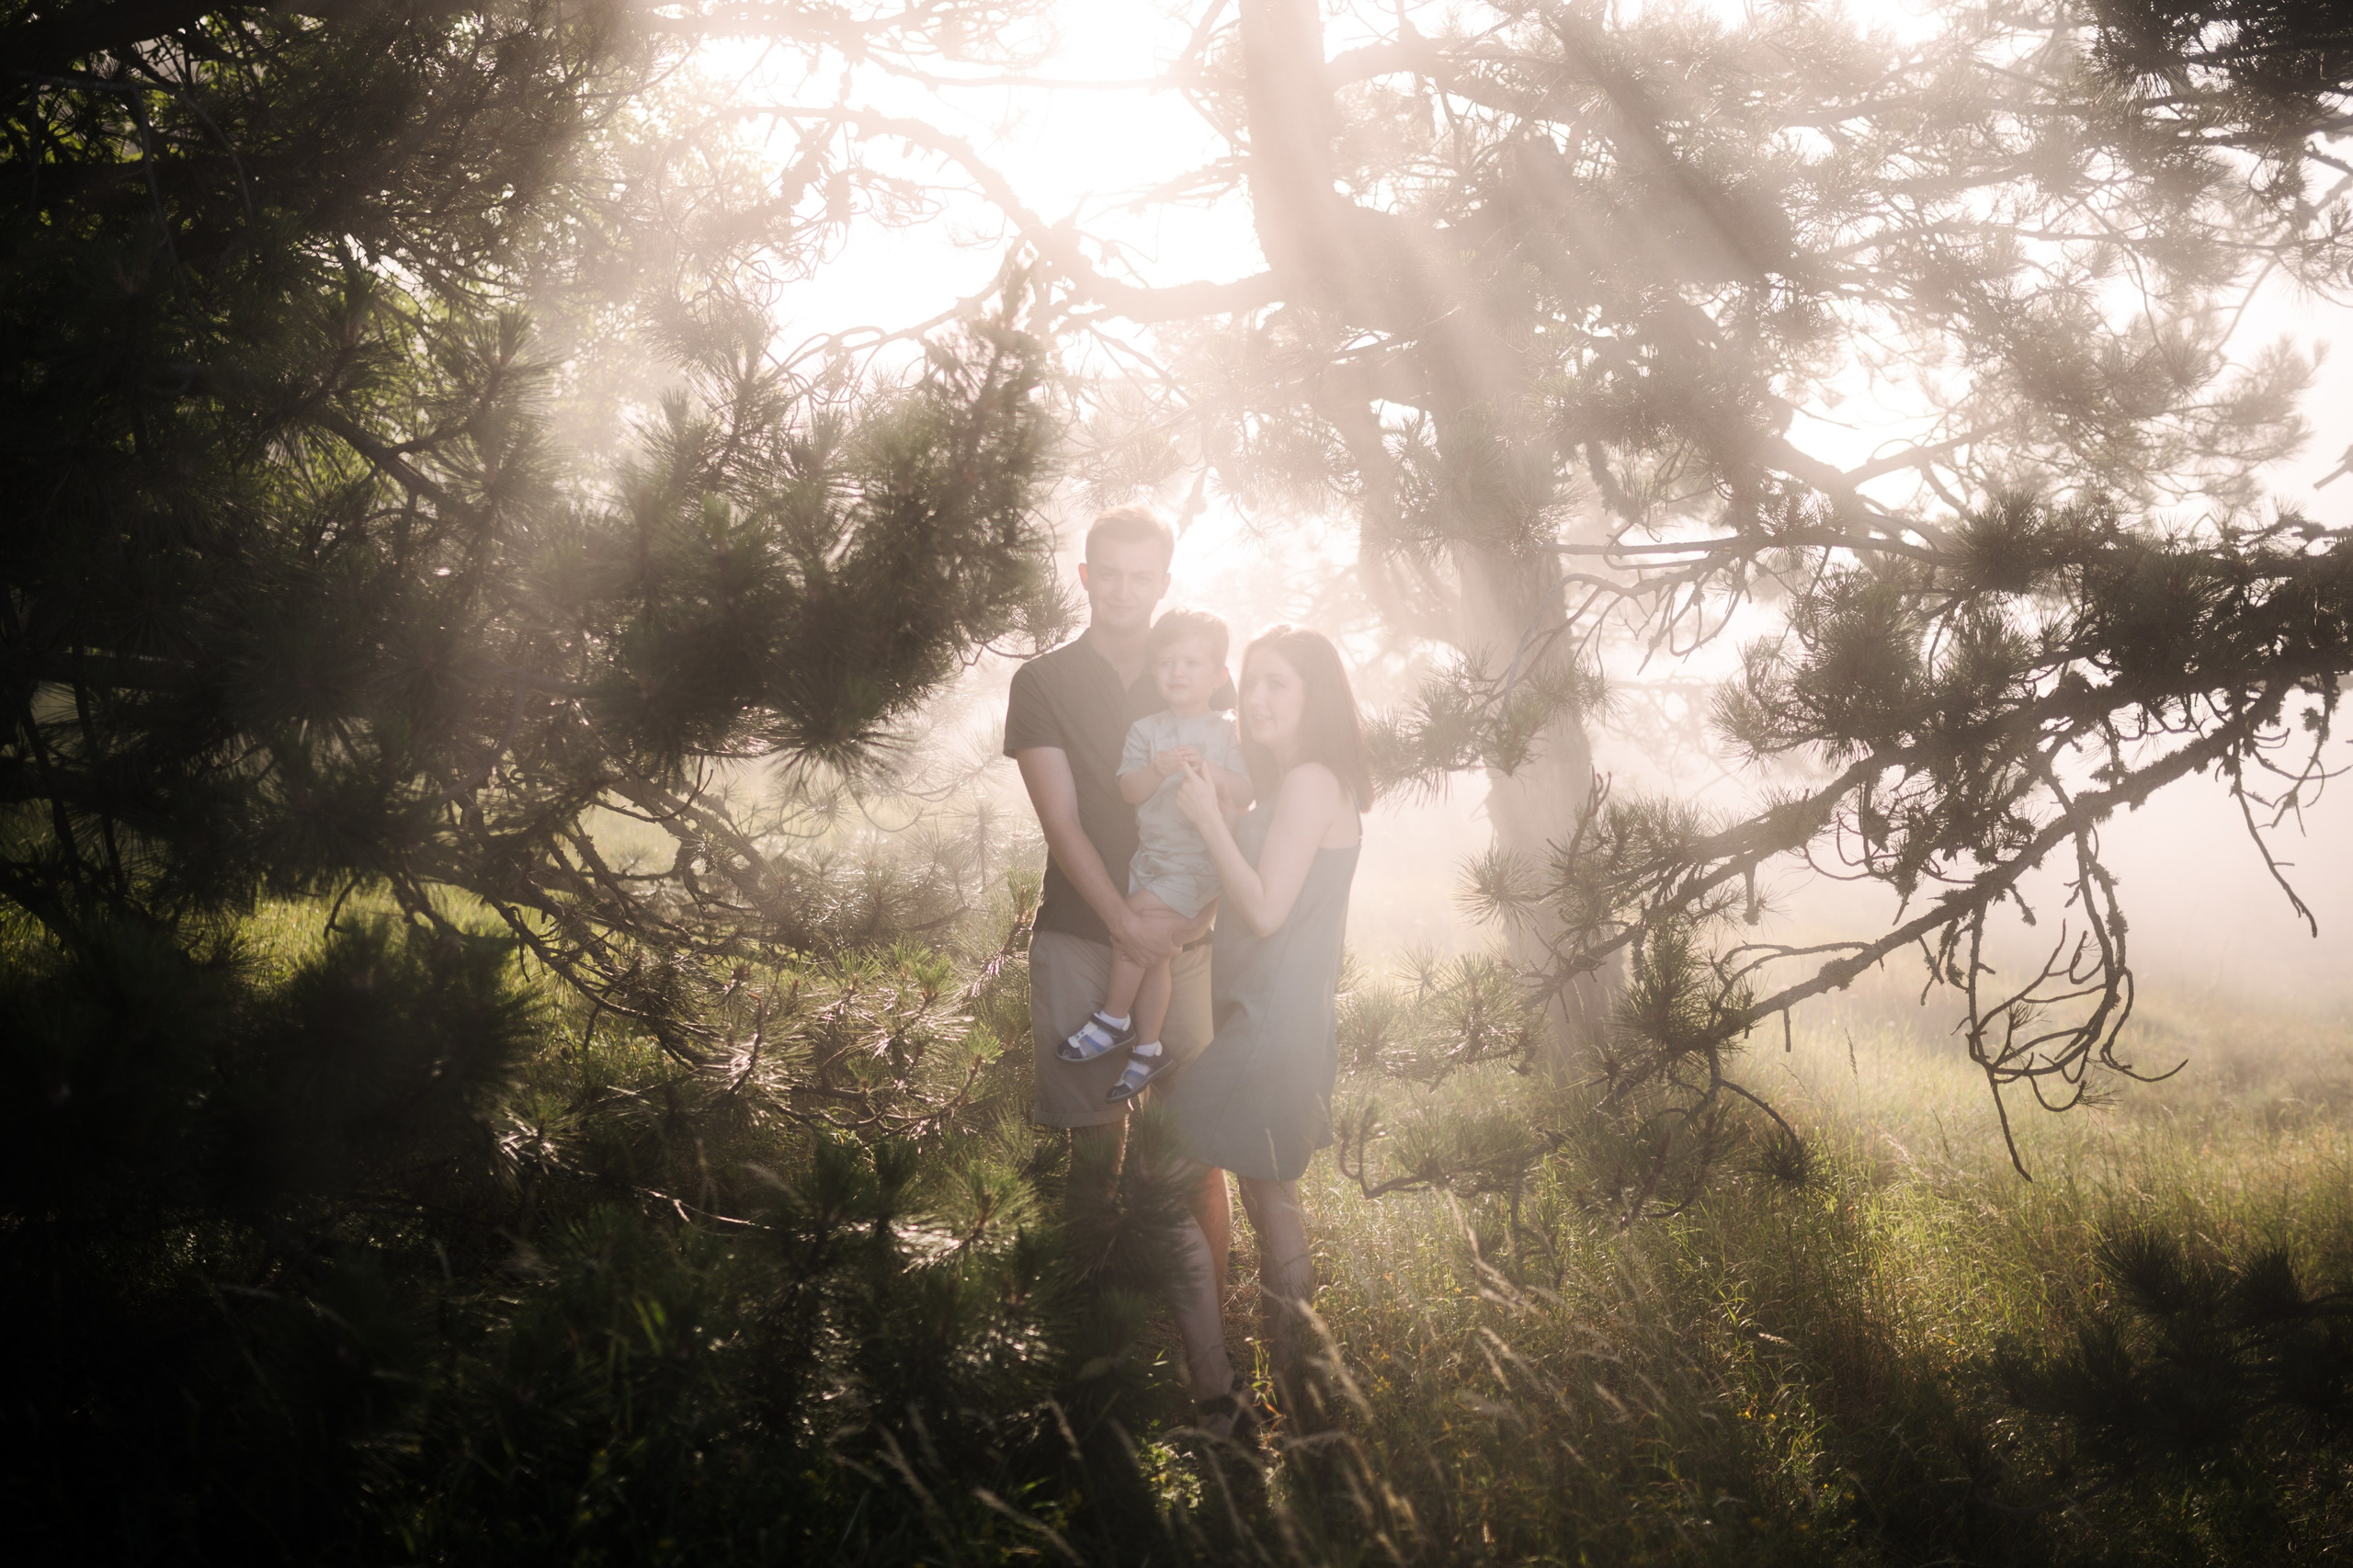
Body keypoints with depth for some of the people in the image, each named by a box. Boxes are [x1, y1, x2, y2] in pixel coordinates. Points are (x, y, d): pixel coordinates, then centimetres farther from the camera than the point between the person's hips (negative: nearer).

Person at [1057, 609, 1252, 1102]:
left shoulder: (1226, 733, -3)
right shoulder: (1145, 730, 4)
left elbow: (1245, 796, -11)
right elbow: (1129, 792, -7)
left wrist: (1211, 771, -28)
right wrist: (1157, 769, -27)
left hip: (1198, 863, -4)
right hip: (1149, 855, 4)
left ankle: (1113, 1019, 1)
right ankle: (1146, 1049, 21)